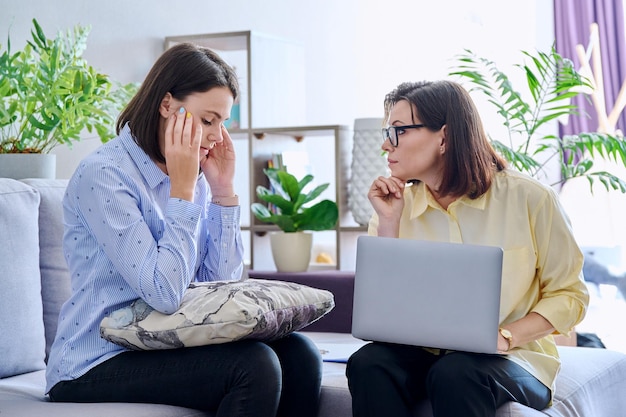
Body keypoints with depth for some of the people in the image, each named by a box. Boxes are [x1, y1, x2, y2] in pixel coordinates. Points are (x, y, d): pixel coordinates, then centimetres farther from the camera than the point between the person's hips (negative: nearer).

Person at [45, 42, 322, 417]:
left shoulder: (194, 177, 8)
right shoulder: (102, 175, -16)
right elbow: (165, 294, -23)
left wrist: (223, 189, -2)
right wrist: (183, 189, -19)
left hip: (166, 346, 8)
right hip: (97, 364, -7)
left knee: (299, 354, -12)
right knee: (254, 365, -26)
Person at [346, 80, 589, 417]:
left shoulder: (529, 199, -6)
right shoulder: (396, 206, 4)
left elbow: (569, 294, -1)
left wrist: (504, 337, -16)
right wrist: (388, 224, -10)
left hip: (514, 357, -3)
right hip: (425, 353, 4)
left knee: (454, 374, -36)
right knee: (368, 363, -28)